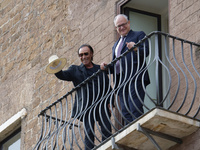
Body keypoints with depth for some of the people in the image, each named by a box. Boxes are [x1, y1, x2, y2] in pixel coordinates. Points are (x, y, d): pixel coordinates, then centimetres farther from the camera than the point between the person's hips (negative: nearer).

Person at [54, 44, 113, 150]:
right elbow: (63, 75, -1)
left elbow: (108, 88, 18)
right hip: (86, 106, -1)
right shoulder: (75, 70, 17)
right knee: (88, 133, -10)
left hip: (101, 105, 1)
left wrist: (109, 103, 3)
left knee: (107, 131, -11)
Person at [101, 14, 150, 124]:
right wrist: (106, 67, 8)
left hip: (135, 78, -7)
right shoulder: (116, 45, 30)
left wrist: (136, 49, -27)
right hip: (121, 81, 7)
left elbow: (146, 52, -6)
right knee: (126, 112, -2)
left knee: (135, 109, -19)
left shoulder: (139, 35, 10)